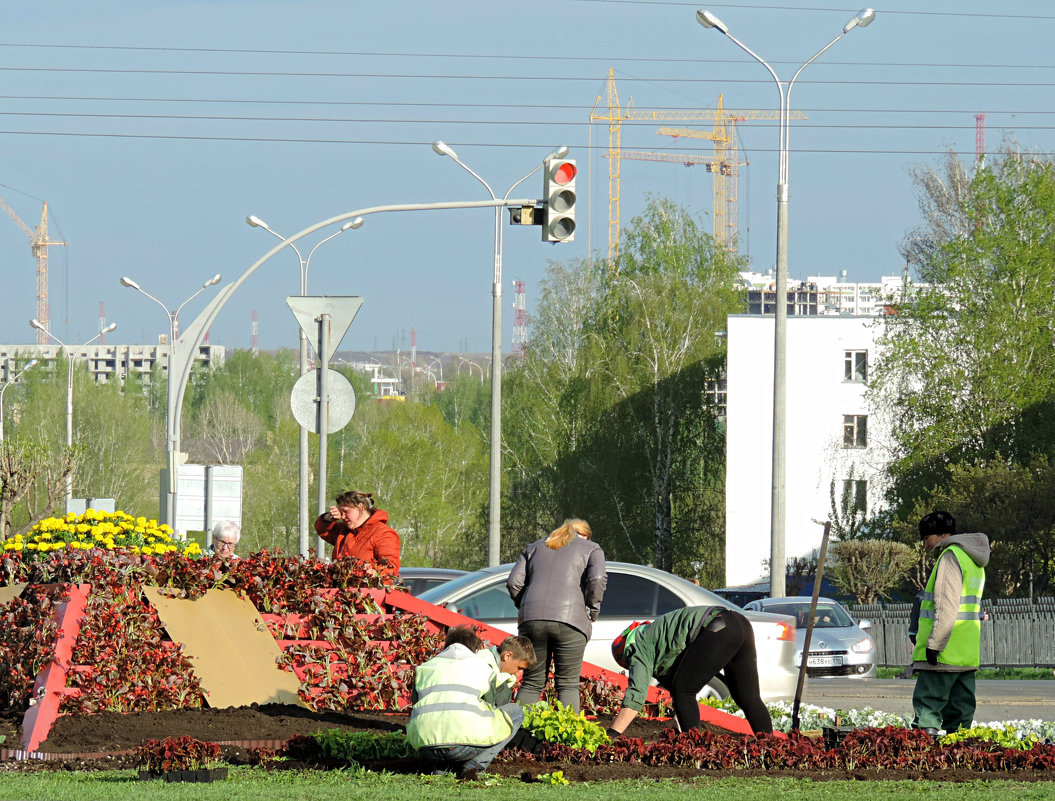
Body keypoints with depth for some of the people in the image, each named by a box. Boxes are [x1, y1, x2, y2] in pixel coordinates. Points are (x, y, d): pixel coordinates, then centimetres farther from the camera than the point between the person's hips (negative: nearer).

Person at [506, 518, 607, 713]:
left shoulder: (534, 548, 25)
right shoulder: (590, 549, 15)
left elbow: (514, 582, 13)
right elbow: (597, 579, -3)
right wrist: (592, 613, 5)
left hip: (531, 621, 3)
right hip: (569, 621, -3)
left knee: (531, 683, 8)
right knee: (568, 685, 1)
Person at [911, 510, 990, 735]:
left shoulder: (950, 557, -10)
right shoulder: (973, 561, 20)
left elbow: (947, 607, -19)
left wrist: (934, 643, -19)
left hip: (943, 656, -10)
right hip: (968, 654, 10)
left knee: (926, 708, -11)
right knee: (959, 709, 9)